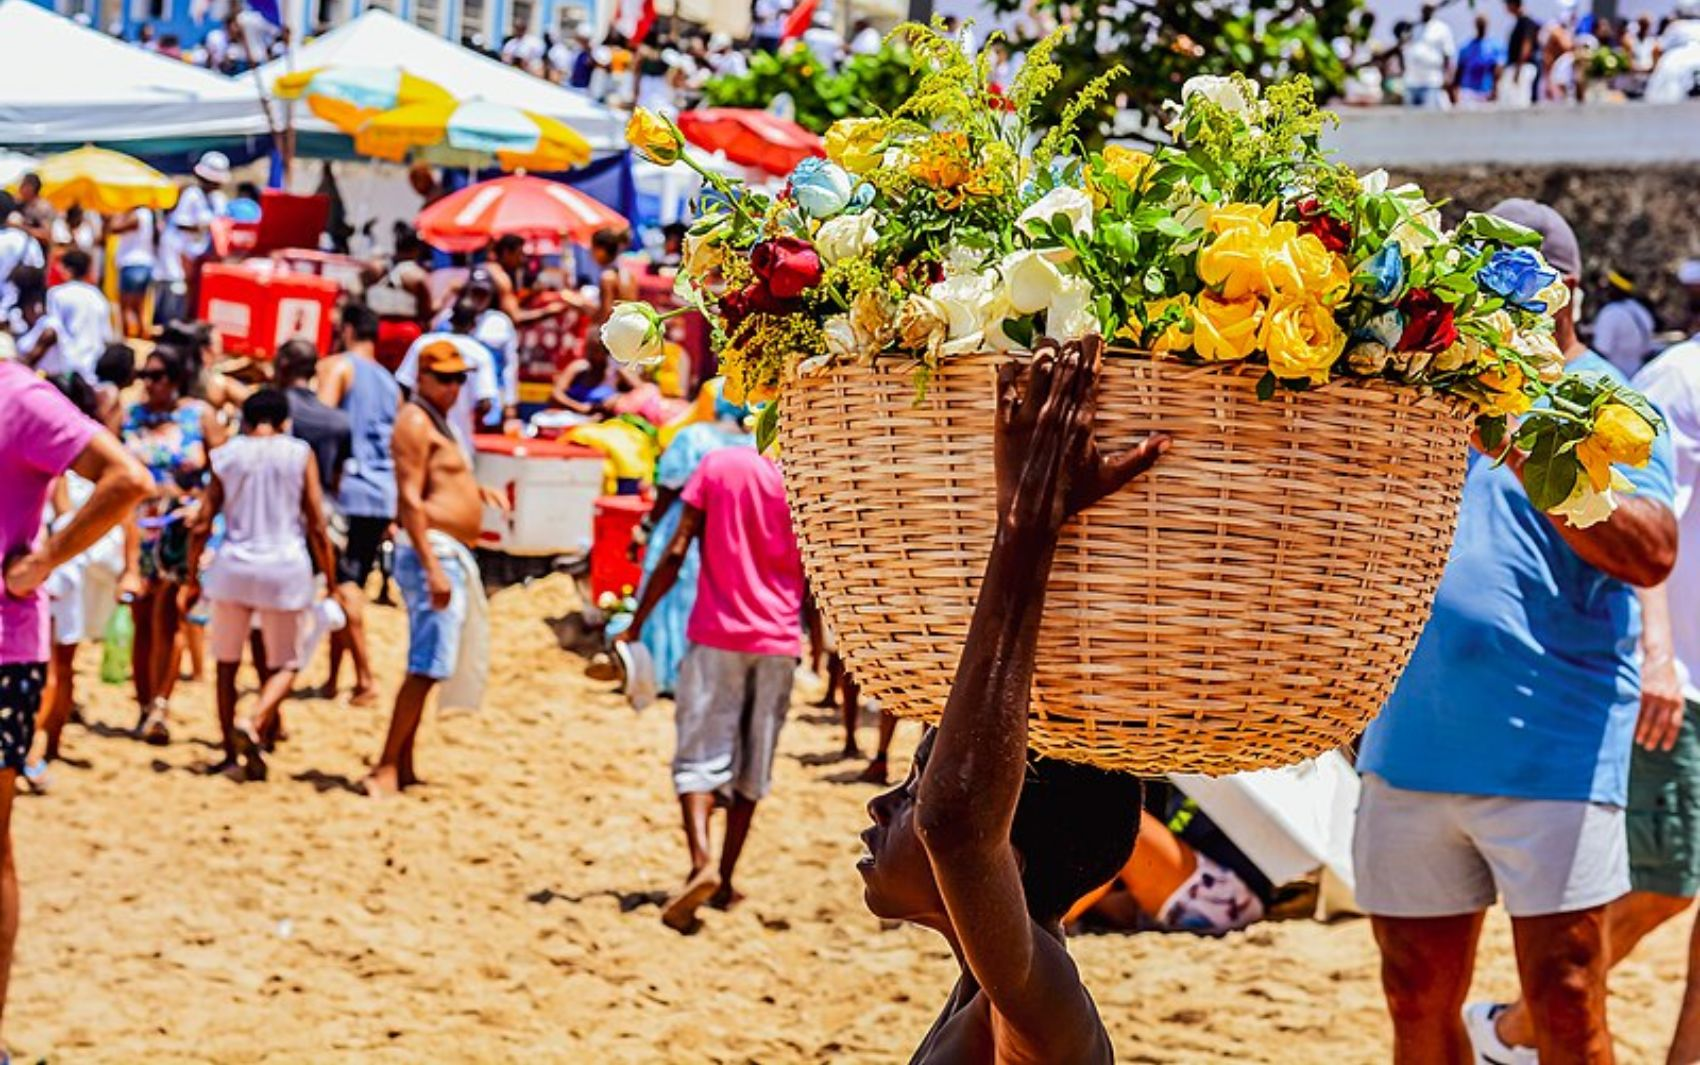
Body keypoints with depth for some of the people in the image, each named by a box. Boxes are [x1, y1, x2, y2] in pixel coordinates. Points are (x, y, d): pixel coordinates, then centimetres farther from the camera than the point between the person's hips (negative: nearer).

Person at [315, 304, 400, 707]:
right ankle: (332, 677, 19)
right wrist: (392, 516, 24)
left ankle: (365, 680, -13)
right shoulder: (390, 383, 21)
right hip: (385, 494, 7)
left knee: (345, 583, -6)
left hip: (350, 489, -7)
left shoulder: (338, 366, 1)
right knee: (352, 583, 14)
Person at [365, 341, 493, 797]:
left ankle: (403, 765, 17)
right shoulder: (415, 421, -11)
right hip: (432, 550, -11)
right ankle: (386, 767, -14)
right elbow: (410, 500, -19)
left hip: (451, 554, 11)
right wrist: (432, 568, -25)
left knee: (428, 665, 13)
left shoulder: (436, 421, 21)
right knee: (427, 665, -14)